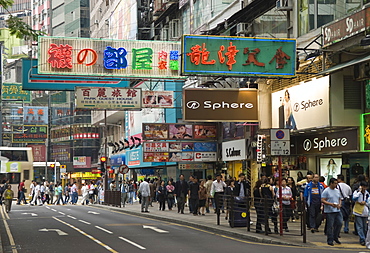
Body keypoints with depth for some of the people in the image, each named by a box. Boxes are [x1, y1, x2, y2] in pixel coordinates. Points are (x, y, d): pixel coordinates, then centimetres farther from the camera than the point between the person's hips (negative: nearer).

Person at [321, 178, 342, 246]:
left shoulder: (337, 191, 15)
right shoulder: (326, 191, -7)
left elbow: (340, 199, 23)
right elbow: (322, 200, -11)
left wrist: (339, 204, 1)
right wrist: (331, 204, -21)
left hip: (337, 211, 7)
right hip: (329, 211, -6)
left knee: (339, 224, 3)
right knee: (330, 226, -2)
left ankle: (335, 237, 22)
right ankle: (330, 240, 5)